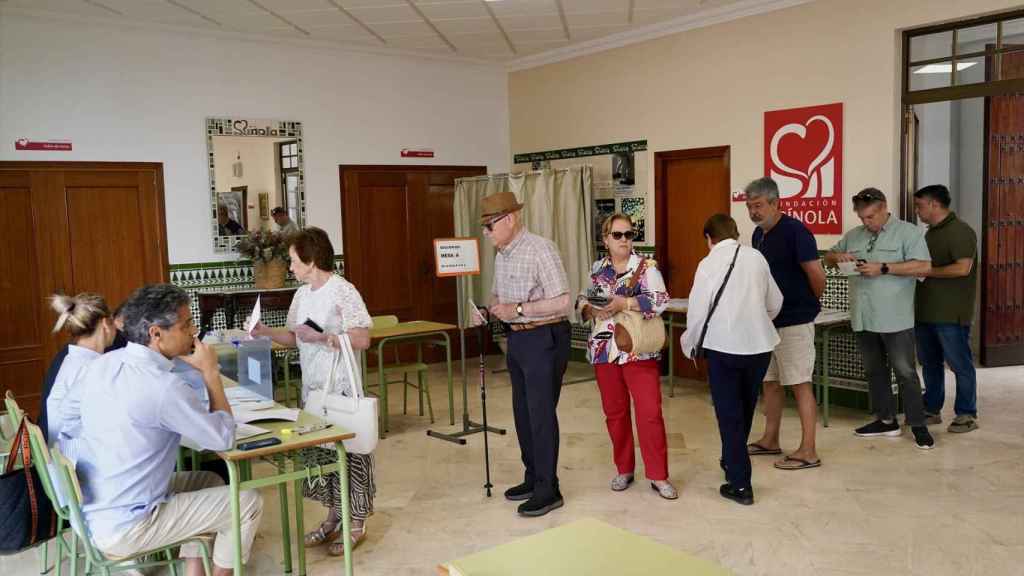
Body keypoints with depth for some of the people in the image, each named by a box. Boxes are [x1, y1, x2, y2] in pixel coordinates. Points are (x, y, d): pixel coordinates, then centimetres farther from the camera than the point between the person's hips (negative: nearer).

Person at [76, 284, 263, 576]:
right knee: (248, 502, 1)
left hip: (90, 511, 8)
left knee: (209, 481, 22)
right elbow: (224, 438, -15)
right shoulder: (164, 387, -26)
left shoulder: (101, 365, -1)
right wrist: (210, 372, -8)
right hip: (122, 528, -8)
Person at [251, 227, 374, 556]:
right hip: (312, 386, 8)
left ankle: (357, 523, 15)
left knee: (347, 451, 1)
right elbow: (295, 339, 15)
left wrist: (323, 337, -25)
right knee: (319, 449, 13)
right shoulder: (302, 295, 10)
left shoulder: (343, 292, -14)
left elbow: (363, 340, -18)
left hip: (341, 388, -8)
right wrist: (265, 332, 3)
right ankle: (333, 517, 27)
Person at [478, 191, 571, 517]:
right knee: (523, 412, 15)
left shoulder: (541, 249, -16)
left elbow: (563, 302, -21)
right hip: (517, 339, 9)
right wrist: (492, 307, 1)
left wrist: (518, 309, -22)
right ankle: (533, 478, 30)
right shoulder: (501, 254, 9)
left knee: (541, 413, -3)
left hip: (544, 339, -8)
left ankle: (548, 490, 9)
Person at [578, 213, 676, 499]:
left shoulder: (646, 266, -4)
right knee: (614, 412, 11)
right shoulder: (597, 269, 9)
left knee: (650, 412, -5)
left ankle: (658, 476, 5)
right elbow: (582, 300, 14)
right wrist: (590, 309, -9)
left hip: (639, 350, -4)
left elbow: (661, 301, -16)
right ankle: (624, 469, 26)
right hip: (604, 350, 4)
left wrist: (625, 303, -25)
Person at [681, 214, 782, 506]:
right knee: (745, 409, 21)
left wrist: (688, 343, 8)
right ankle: (733, 461, 40)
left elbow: (698, 311, -9)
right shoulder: (756, 257, 4)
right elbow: (775, 302, 12)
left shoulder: (709, 263, -8)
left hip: (724, 346, -4)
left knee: (729, 414, 5)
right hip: (760, 344, 5)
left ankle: (740, 484, 6)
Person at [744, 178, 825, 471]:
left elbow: (817, 274, -15)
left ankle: (808, 451, 4)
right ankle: (770, 440, 27)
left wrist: (810, 304, 1)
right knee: (770, 381, 15)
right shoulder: (758, 234, 10)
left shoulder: (794, 231, -15)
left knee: (799, 384, -3)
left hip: (794, 321, -9)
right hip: (767, 319, 9)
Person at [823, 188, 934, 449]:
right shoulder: (853, 236, 13)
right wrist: (838, 256, -4)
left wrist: (883, 268, -20)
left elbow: (924, 266, -14)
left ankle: (918, 425, 9)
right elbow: (827, 258, 21)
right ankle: (886, 420, 24)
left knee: (905, 372, -1)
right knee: (874, 371, 13)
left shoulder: (908, 232, -4)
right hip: (863, 318, 6)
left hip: (895, 319, -6)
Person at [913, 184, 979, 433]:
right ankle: (931, 410, 23)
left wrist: (926, 271, -16)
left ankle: (967, 414, 11)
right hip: (926, 312, 8)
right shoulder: (931, 233, 16)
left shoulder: (960, 231, -11)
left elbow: (962, 268, -21)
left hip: (951, 314, -8)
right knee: (930, 363, 13)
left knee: (960, 365, 2)